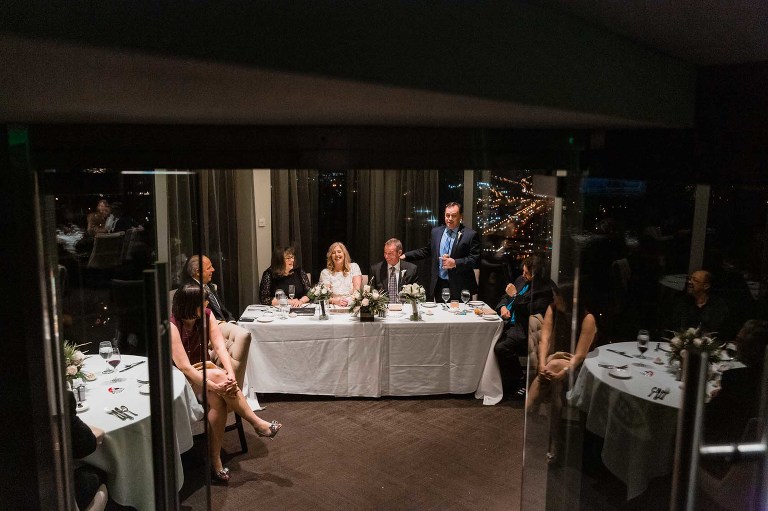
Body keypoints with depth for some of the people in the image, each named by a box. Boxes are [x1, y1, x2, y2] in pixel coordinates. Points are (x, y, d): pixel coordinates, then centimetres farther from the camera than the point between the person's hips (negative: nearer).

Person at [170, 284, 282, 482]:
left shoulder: (205, 314, -6)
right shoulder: (172, 325, -23)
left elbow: (219, 346, -13)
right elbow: (184, 367, -26)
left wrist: (230, 373, -29)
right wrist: (213, 385, -33)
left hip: (202, 367, 5)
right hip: (180, 377, -5)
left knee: (217, 399, -27)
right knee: (218, 376, -31)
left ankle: (215, 459, -19)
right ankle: (258, 424, -23)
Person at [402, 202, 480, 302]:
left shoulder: (470, 235, -5)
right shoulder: (436, 232, 10)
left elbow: (475, 260, -10)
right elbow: (427, 251, 20)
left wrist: (455, 263, -20)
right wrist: (405, 256, 14)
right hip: (438, 286, 4)